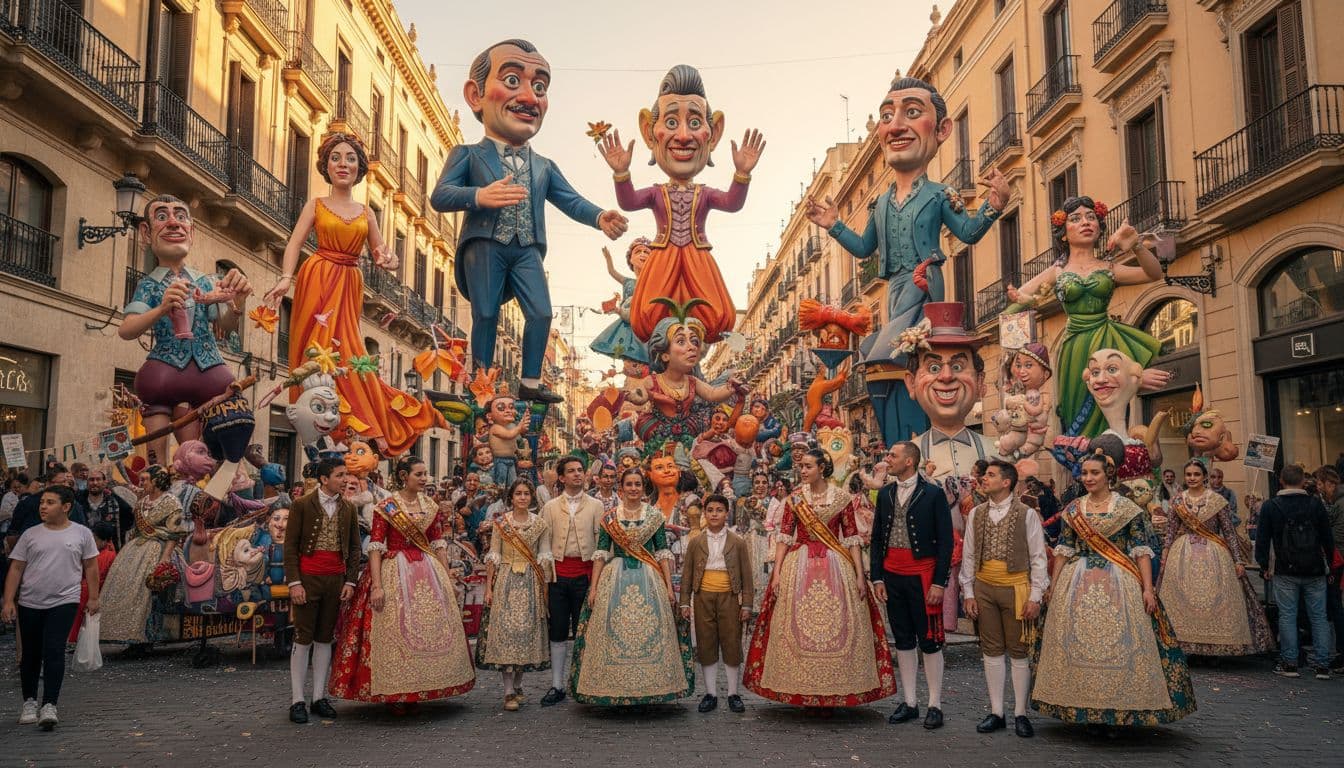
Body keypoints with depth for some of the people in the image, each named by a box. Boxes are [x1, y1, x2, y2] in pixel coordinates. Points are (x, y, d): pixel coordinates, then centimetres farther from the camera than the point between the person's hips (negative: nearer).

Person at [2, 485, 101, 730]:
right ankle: (29, 702, 28)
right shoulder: (30, 535, 4)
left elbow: (91, 567, 6)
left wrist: (93, 597, 2)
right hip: (30, 603, 3)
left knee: (54, 650, -13)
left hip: (64, 602, -3)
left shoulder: (82, 534, 1)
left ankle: (49, 706, -10)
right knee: (30, 653, 12)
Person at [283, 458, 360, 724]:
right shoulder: (302, 505, -3)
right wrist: (294, 582, -12)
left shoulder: (348, 509, 9)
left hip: (336, 580, 4)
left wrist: (350, 581, 3)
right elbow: (290, 546, -5)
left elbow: (354, 548, 12)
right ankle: (297, 700, 6)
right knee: (303, 639, -1)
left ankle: (320, 697, 16)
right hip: (307, 579, -4)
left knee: (325, 640, 9)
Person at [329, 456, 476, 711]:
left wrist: (449, 579, 5)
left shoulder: (431, 507, 8)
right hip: (394, 572, -5)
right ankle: (394, 693, 11)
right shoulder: (385, 507, -6)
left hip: (428, 574, 5)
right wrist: (376, 585, -17)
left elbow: (439, 544, 10)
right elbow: (375, 547, -10)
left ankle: (421, 688, 21)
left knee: (431, 630, 7)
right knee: (394, 632, -2)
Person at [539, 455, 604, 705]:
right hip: (558, 572, 1)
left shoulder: (595, 506, 7)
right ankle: (557, 686, 12)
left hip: (585, 572, -1)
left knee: (583, 631, 3)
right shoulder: (550, 507, 10)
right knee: (557, 632, 4)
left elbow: (602, 543, 2)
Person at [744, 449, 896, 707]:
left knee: (836, 626, 0)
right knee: (799, 627, 2)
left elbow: (852, 538, 1)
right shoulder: (794, 498, 3)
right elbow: (784, 536, 1)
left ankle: (834, 693, 11)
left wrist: (860, 575, -5)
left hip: (835, 567, -1)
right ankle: (804, 692, 13)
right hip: (800, 567, 1)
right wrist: (777, 572, -7)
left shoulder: (842, 498, 0)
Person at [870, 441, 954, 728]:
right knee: (903, 640, 10)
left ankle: (935, 705, 11)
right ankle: (909, 702, 19)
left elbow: (945, 540, -5)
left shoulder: (933, 494, -5)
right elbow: (877, 538, 14)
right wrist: (877, 576, 7)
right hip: (892, 575, 5)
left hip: (922, 576, -5)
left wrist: (939, 582, -11)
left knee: (930, 640, 1)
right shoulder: (885, 494, 10)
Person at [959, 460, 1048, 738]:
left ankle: (1020, 714, 14)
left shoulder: (1027, 514, -4)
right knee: (991, 650, 8)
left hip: (1015, 587, -3)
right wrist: (969, 593, 6)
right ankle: (996, 713, 17)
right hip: (984, 587, 4)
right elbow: (968, 556, 10)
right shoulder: (976, 514, 7)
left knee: (1018, 651, 4)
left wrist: (1035, 597, -8)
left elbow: (1039, 558, -3)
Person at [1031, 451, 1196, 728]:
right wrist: (1053, 585, 5)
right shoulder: (1073, 509, 7)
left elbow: (1141, 550, -4)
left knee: (1118, 643, -3)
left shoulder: (1127, 508, -1)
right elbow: (1063, 549, 9)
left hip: (1118, 584, -3)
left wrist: (1148, 588, -11)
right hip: (1078, 585, 3)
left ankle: (1119, 709, 10)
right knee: (1078, 644, 4)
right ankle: (1087, 710, 15)